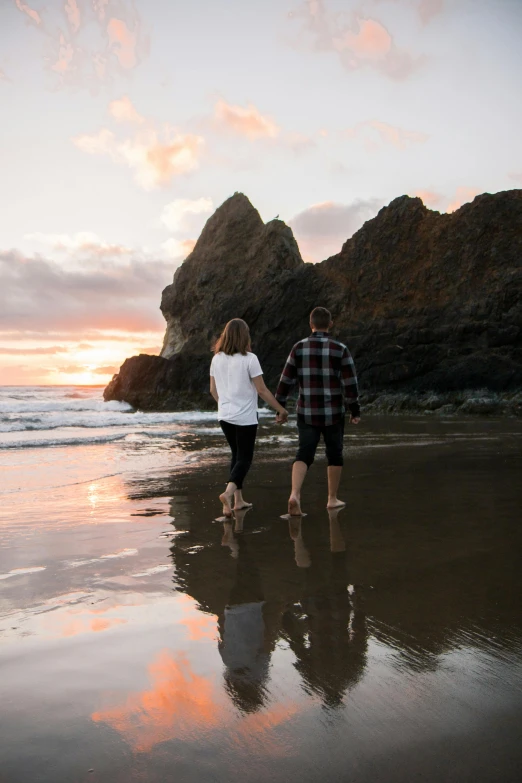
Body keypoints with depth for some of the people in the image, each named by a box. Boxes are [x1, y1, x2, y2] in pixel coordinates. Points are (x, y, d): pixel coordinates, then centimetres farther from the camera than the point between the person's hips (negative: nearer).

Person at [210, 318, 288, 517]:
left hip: (225, 416, 6)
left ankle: (238, 499, 20)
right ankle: (228, 493, -20)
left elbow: (213, 390, 11)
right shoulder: (249, 359, -13)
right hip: (245, 418, -6)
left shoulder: (217, 359, 3)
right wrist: (281, 410, -3)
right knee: (244, 459, 2)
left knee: (237, 455, 18)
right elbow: (262, 390, -12)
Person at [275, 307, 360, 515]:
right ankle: (332, 499, 23)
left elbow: (285, 381, -2)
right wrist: (355, 411, 0)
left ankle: (294, 495, -20)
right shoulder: (340, 349, -7)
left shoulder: (299, 348, -2)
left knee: (304, 455, 2)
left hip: (307, 413, 1)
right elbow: (350, 384, -9)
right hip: (333, 413, -1)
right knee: (334, 454, 16)